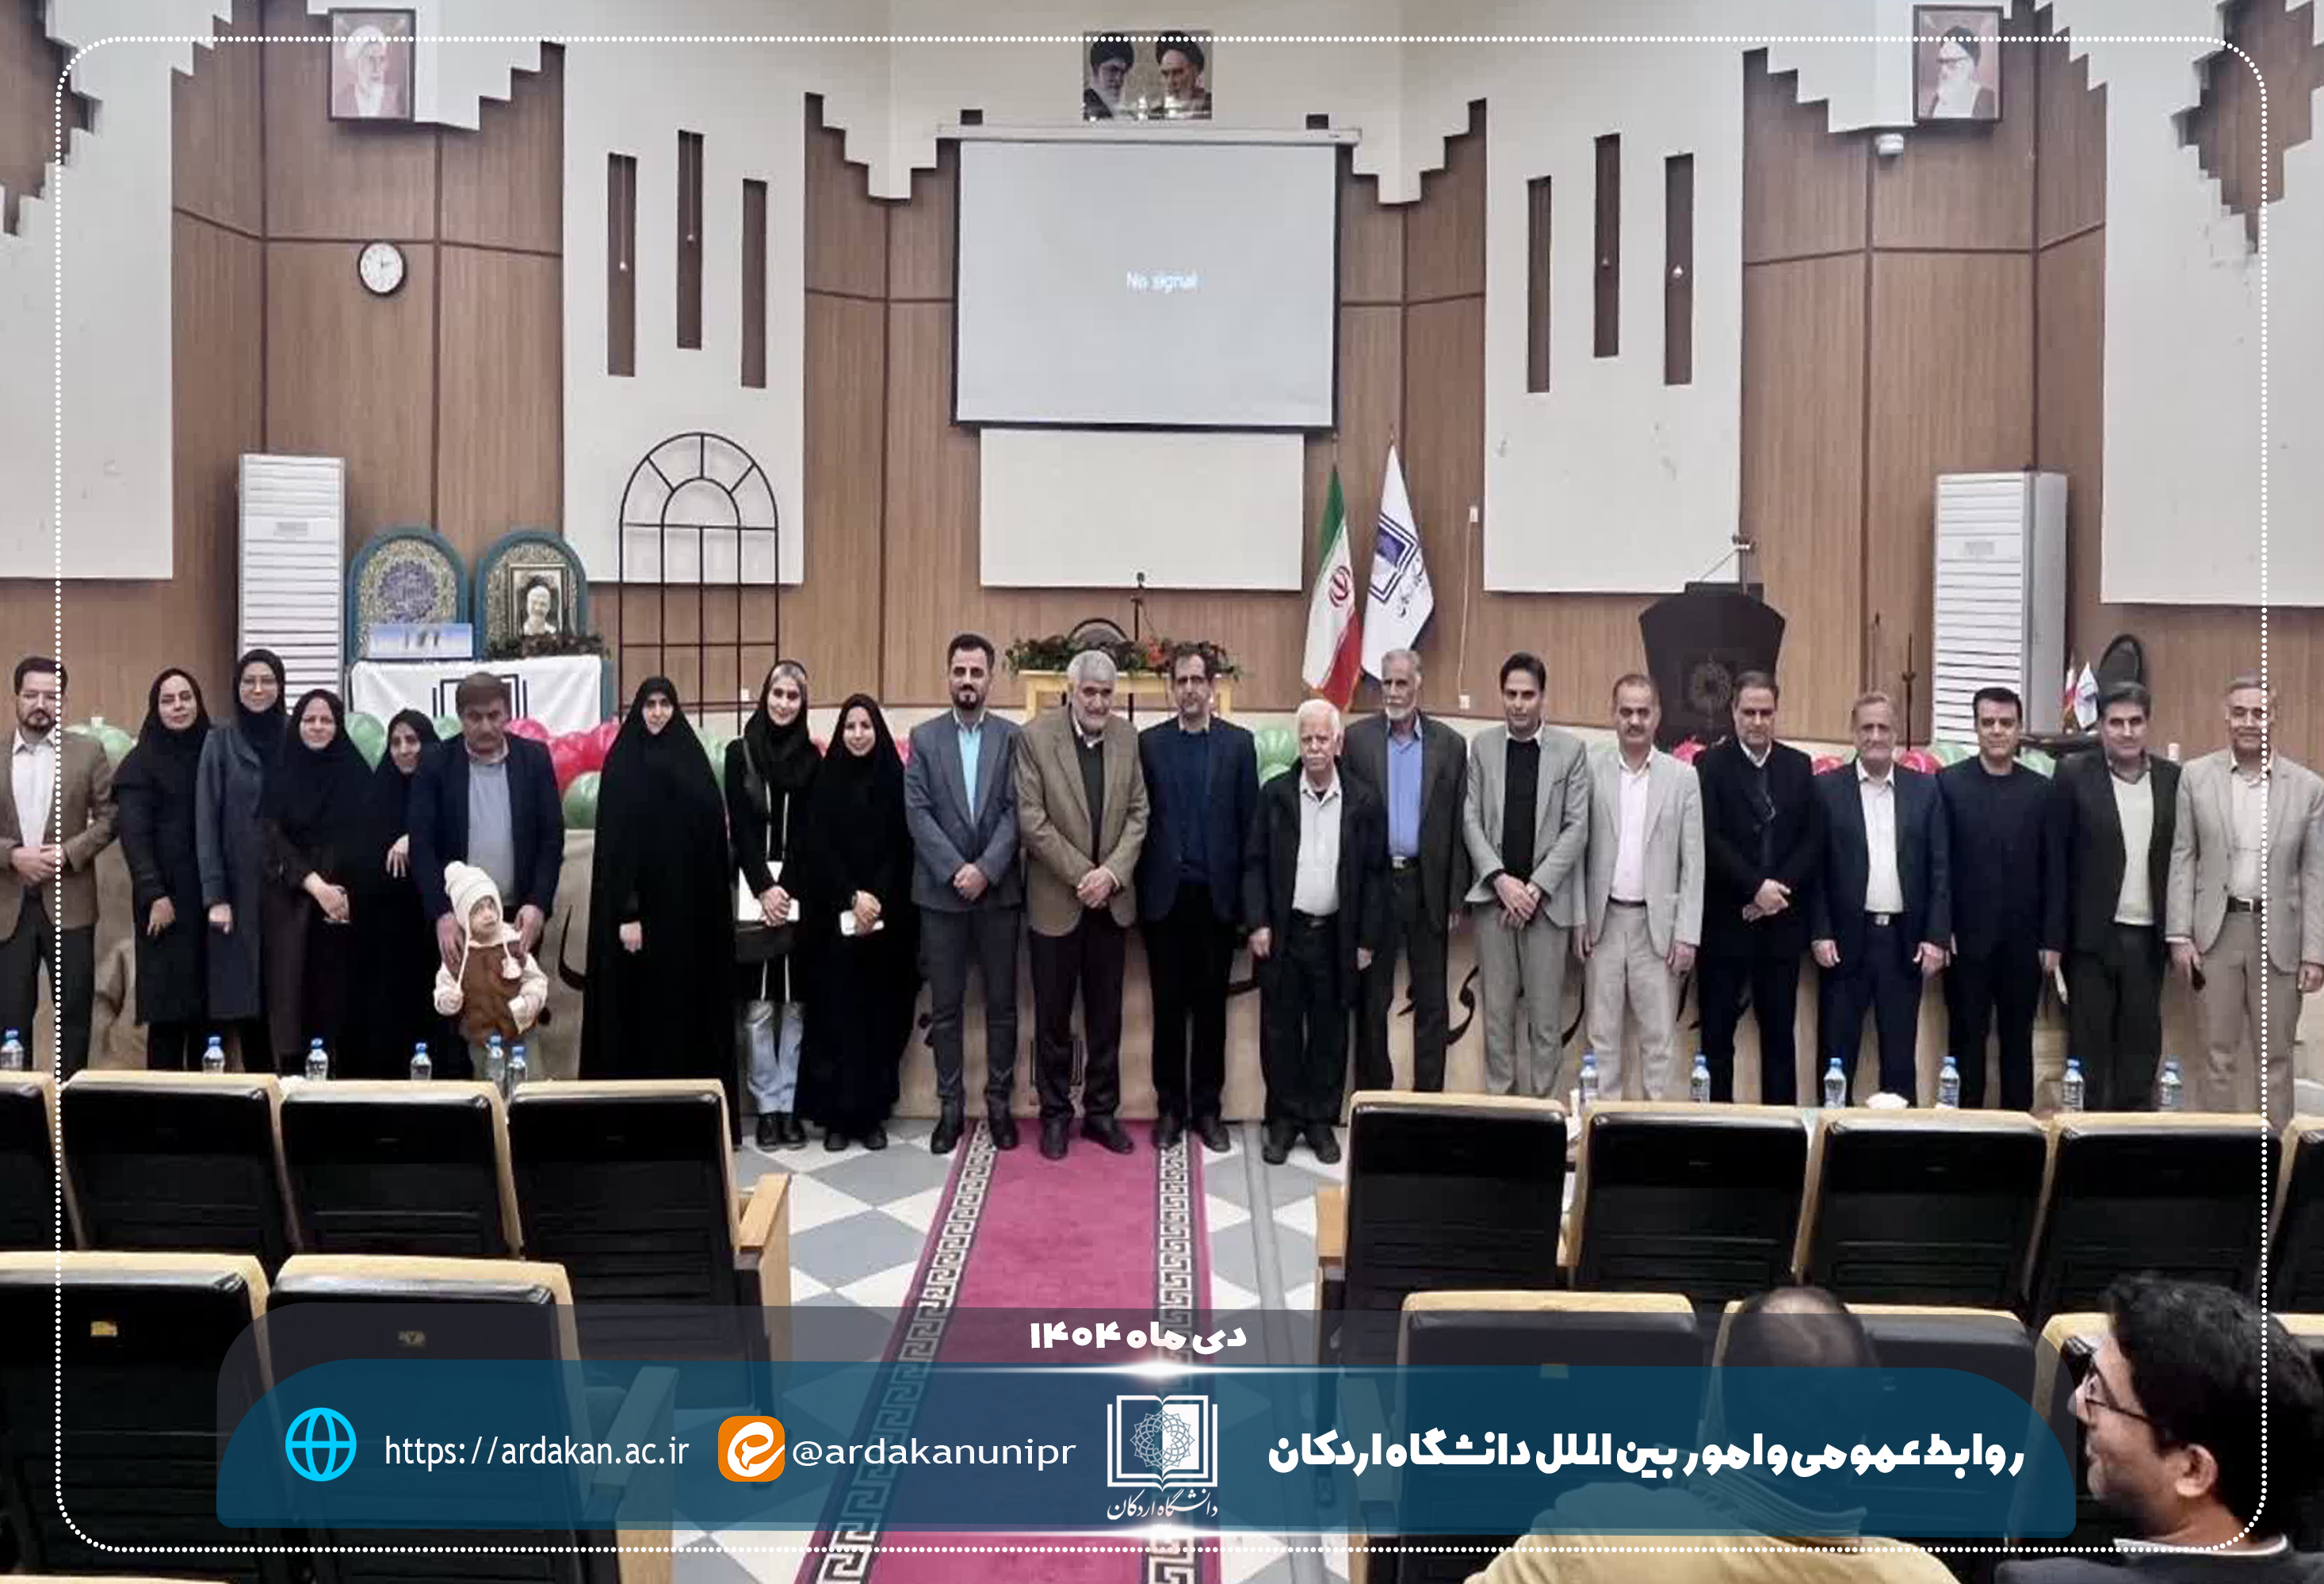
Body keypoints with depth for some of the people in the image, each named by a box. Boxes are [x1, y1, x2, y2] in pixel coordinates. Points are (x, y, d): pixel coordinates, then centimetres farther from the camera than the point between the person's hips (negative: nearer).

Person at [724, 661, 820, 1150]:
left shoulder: (811, 758, 7)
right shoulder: (739, 753, 4)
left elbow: (810, 834, 2)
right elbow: (740, 828, -1)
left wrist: (787, 889, -10)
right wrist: (763, 888, -11)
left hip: (800, 894, 1)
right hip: (754, 892, -1)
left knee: (794, 1004, 2)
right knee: (759, 1006, -1)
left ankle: (789, 1105, 8)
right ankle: (767, 1107, 6)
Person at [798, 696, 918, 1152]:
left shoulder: (895, 780, 4)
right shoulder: (826, 781, 4)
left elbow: (902, 849, -1)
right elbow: (818, 848, -2)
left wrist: (876, 899, -13)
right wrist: (852, 897, -14)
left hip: (888, 918, 0)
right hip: (835, 916, 0)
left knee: (880, 1015, 2)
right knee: (836, 1013, -1)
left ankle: (872, 1113, 9)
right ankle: (836, 1114, 4)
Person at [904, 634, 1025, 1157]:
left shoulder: (1014, 737, 3)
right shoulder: (924, 737, 4)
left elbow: (1016, 813, -4)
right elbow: (917, 813, -4)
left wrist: (985, 870, -15)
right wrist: (956, 870, -14)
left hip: (999, 890, 0)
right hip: (941, 892, 0)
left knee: (1002, 1004, 6)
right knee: (945, 1008, 5)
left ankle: (999, 1103, 17)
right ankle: (949, 1107, 14)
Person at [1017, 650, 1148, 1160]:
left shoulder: (1127, 737, 3)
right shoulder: (1035, 737, -9)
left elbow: (1138, 814, 2)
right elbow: (1031, 819, -12)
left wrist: (1111, 873, -12)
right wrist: (1082, 876, -14)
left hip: (1112, 899, 3)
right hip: (1056, 899, -3)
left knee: (1106, 1014, 10)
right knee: (1053, 1015, 7)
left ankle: (1102, 1111, 22)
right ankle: (1055, 1113, 19)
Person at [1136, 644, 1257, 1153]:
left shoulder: (1238, 743, 3)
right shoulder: (1148, 743, 3)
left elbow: (1249, 822, 2)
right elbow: (1137, 820, 2)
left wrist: (1247, 900, -3)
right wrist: (1138, 891, -4)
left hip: (1218, 896, 0)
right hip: (1165, 896, 0)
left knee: (1211, 1005, 7)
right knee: (1169, 1006, 6)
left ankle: (1207, 1108, 16)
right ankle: (1170, 1107, 15)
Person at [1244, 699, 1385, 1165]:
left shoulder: (1363, 803, 0)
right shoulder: (1275, 794, 0)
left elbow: (1375, 875, 3)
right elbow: (1255, 864, 1)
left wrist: (1367, 941, 0)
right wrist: (1258, 924, -7)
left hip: (1336, 937, 0)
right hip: (1282, 933, 0)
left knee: (1329, 1034, 8)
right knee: (1281, 1031, 6)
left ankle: (1321, 1121, 21)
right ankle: (1283, 1121, 17)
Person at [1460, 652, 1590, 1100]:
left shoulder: (1570, 750, 1)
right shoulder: (1482, 746, 6)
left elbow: (1577, 828, -3)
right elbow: (1470, 819, 3)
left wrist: (1535, 887, -10)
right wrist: (1501, 879, -9)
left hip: (1546, 898, -2)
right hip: (1493, 895, 2)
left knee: (1547, 1013, 1)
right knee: (1497, 1009, 7)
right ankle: (1499, 1099, 16)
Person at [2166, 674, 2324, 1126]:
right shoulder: (2196, 776, 1)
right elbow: (2183, 858, 2)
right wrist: (2179, 935, -4)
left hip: (2279, 935, 0)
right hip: (2215, 931, 0)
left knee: (2276, 1054, 8)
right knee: (2218, 1053, 7)